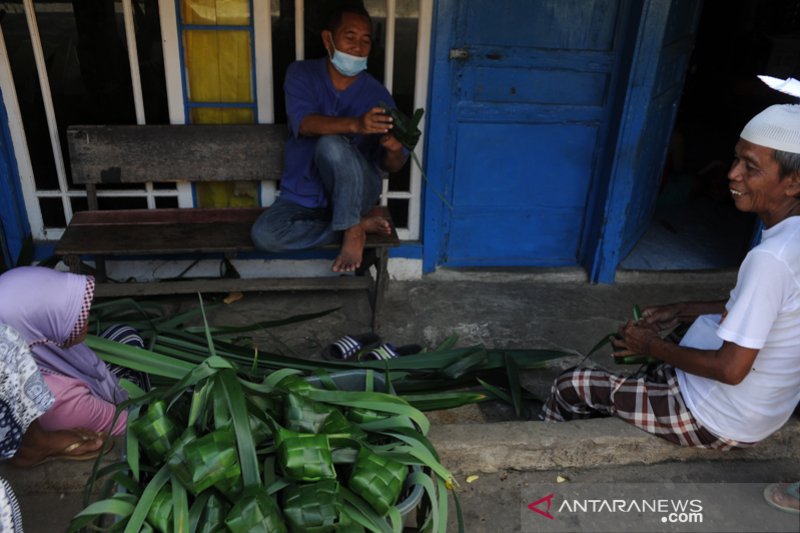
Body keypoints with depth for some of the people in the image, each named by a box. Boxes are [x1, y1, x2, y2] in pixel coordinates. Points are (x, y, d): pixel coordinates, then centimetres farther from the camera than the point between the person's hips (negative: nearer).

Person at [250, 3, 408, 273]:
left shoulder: (377, 94, -6)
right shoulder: (301, 73, -6)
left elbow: (392, 166, -5)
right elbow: (304, 124, -26)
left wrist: (394, 149, -31)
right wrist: (355, 124, -45)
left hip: (356, 191, -2)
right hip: (304, 196, 3)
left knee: (331, 144, -33)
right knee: (263, 234, -25)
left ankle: (352, 230, -14)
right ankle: (359, 223, -10)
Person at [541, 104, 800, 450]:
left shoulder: (770, 259, -32)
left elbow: (731, 368, -29)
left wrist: (653, 347, -15)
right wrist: (680, 312, 8)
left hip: (720, 423, -9)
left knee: (569, 389, 1)